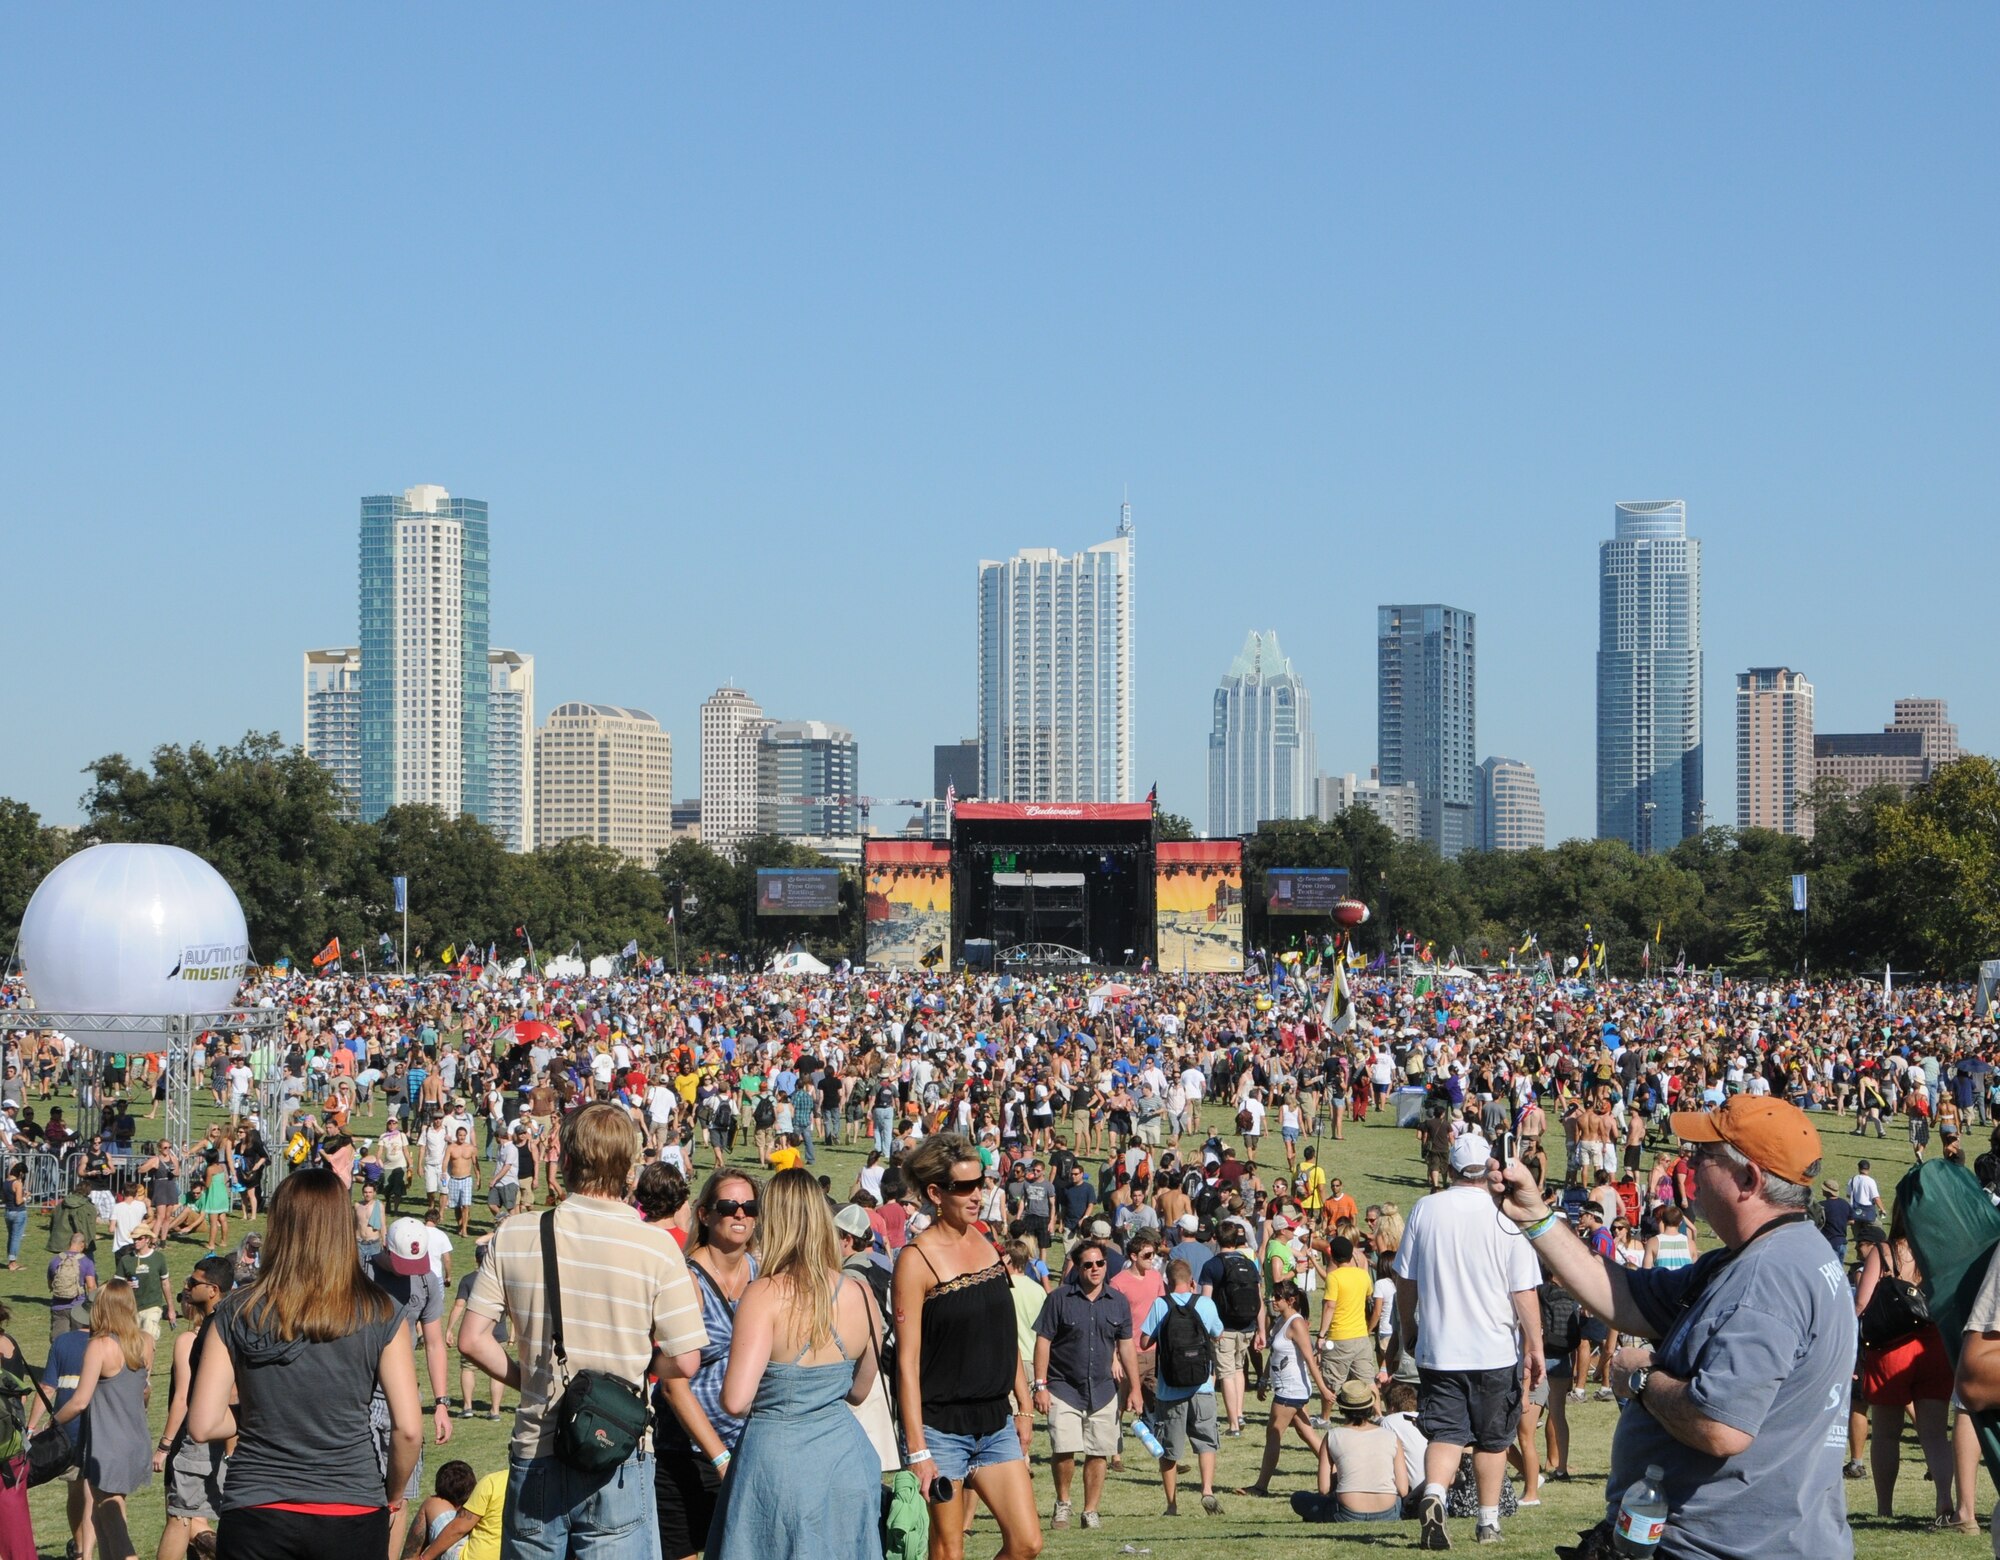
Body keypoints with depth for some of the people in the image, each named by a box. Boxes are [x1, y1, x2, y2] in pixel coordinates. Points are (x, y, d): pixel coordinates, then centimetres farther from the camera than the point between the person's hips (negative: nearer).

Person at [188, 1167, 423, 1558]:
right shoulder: (380, 1317, -5)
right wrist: (392, 1494, 10)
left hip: (256, 1513, 0)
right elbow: (409, 1429, -7)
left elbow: (203, 1425, -5)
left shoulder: (237, 1315, -3)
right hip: (352, 1512, 0)